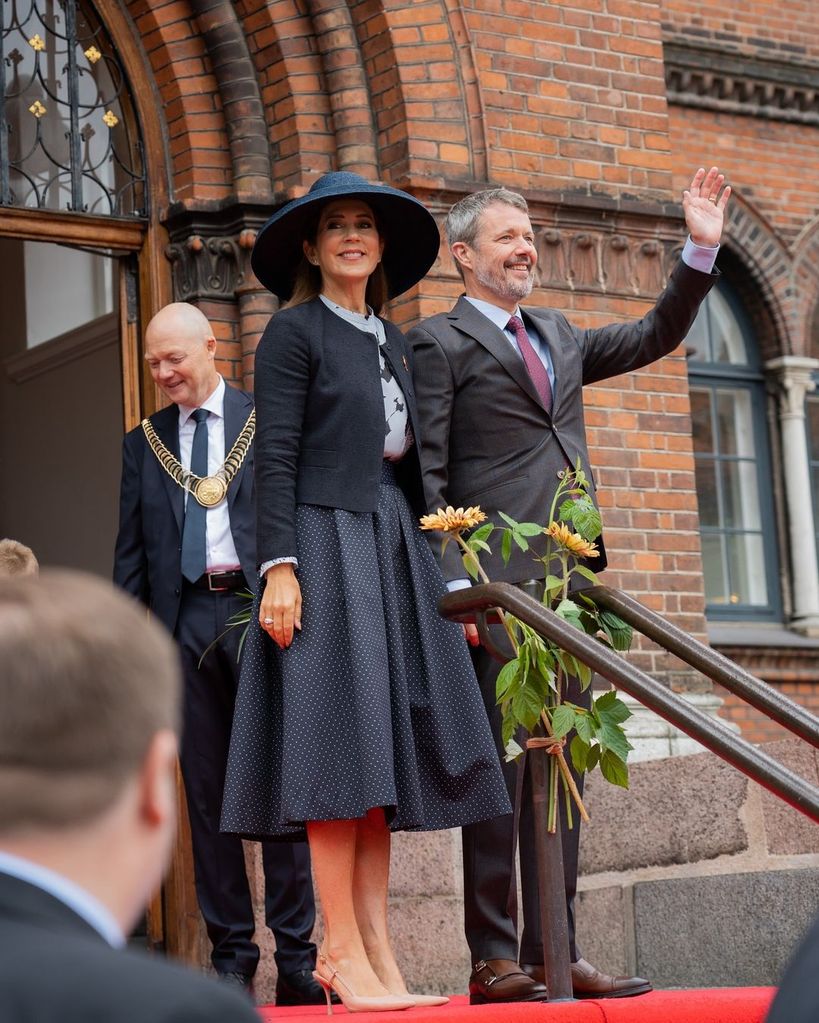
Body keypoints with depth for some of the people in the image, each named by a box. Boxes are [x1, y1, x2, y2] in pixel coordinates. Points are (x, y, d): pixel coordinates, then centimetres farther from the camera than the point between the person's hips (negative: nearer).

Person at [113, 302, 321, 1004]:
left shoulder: (267, 421, 7)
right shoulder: (144, 444, 17)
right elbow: (131, 551, 14)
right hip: (185, 621, 3)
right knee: (206, 791, 4)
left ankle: (296, 953, -1)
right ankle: (232, 953, 9)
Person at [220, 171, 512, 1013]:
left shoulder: (391, 341, 20)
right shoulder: (294, 330, 0)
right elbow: (276, 457, -8)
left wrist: (439, 572, 16)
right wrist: (279, 566, -18)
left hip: (393, 553, 7)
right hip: (326, 546, -7)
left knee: (385, 750, 2)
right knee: (340, 737, -11)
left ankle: (376, 952, 3)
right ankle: (343, 952, -9)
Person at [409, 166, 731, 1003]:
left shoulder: (558, 336, 23)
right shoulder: (439, 343, 1)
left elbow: (655, 337, 31)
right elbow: (427, 477, -5)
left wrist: (701, 251, 19)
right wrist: (453, 583, -14)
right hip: (497, 586, -7)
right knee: (497, 768, -6)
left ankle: (552, 951, 10)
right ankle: (493, 959, -3)